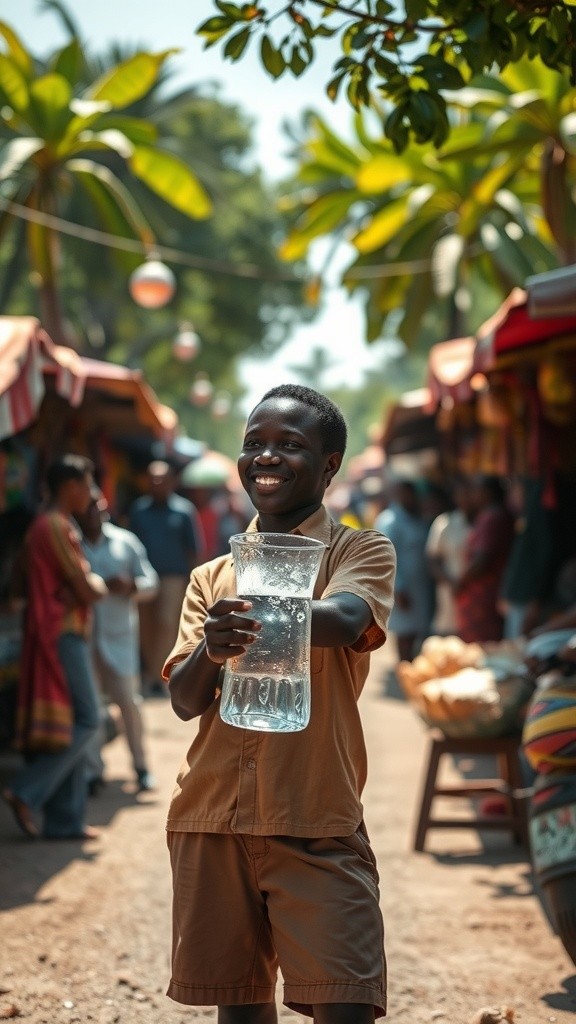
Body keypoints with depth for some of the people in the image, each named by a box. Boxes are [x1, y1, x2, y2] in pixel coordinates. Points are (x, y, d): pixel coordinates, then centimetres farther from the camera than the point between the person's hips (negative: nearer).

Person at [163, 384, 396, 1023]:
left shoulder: (362, 552, 3)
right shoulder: (211, 577, 14)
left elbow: (345, 619, -20)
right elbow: (184, 701, 3)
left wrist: (263, 615, -42)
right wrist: (211, 650, -21)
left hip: (317, 825, -4)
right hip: (210, 820, 4)